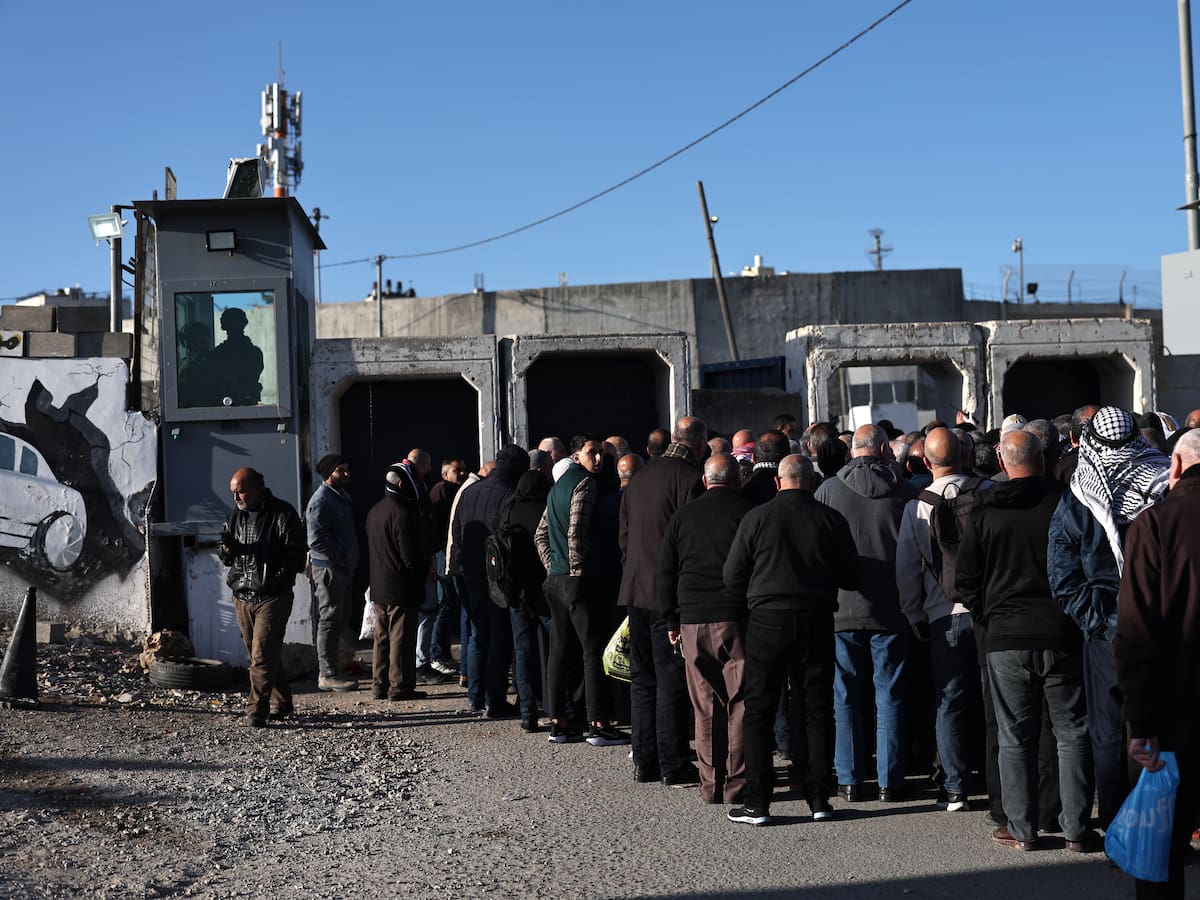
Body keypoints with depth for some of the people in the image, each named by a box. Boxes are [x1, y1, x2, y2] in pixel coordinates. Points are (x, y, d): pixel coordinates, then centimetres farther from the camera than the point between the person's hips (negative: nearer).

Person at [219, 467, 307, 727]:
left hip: (273, 598, -7)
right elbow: (225, 555, 18)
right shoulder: (236, 515, 13)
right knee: (257, 654, 11)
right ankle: (281, 703, 23)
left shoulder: (282, 514, -6)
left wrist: (271, 581, -15)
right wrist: (227, 550, -5)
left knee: (263, 655, -11)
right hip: (242, 597, 7)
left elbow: (295, 555, -8)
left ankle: (257, 710, -11)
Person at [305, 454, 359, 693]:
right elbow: (316, 540, -22)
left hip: (344, 568, 10)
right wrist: (343, 554, -18)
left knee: (336, 621, 13)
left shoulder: (342, 496, 17)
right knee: (330, 620, -7)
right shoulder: (320, 501, -14)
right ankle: (327, 675, -4)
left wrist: (351, 558, 14)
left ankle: (327, 672, 20)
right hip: (328, 568, -10)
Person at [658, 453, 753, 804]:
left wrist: (672, 621, 18)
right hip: (737, 618, -3)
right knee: (740, 703, 2)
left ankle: (710, 786, 10)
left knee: (706, 707, 8)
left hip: (693, 620, 3)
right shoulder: (748, 512, -3)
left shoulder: (682, 516, 9)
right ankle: (737, 784, 1)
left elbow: (666, 574, 12)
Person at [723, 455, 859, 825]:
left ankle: (757, 803, 4)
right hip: (816, 620, 2)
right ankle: (818, 797, 12)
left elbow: (732, 576, -2)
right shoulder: (830, 519, -1)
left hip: (767, 619, -1)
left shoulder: (757, 517, -4)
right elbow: (851, 577, 4)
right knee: (817, 710, 11)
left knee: (758, 711, 5)